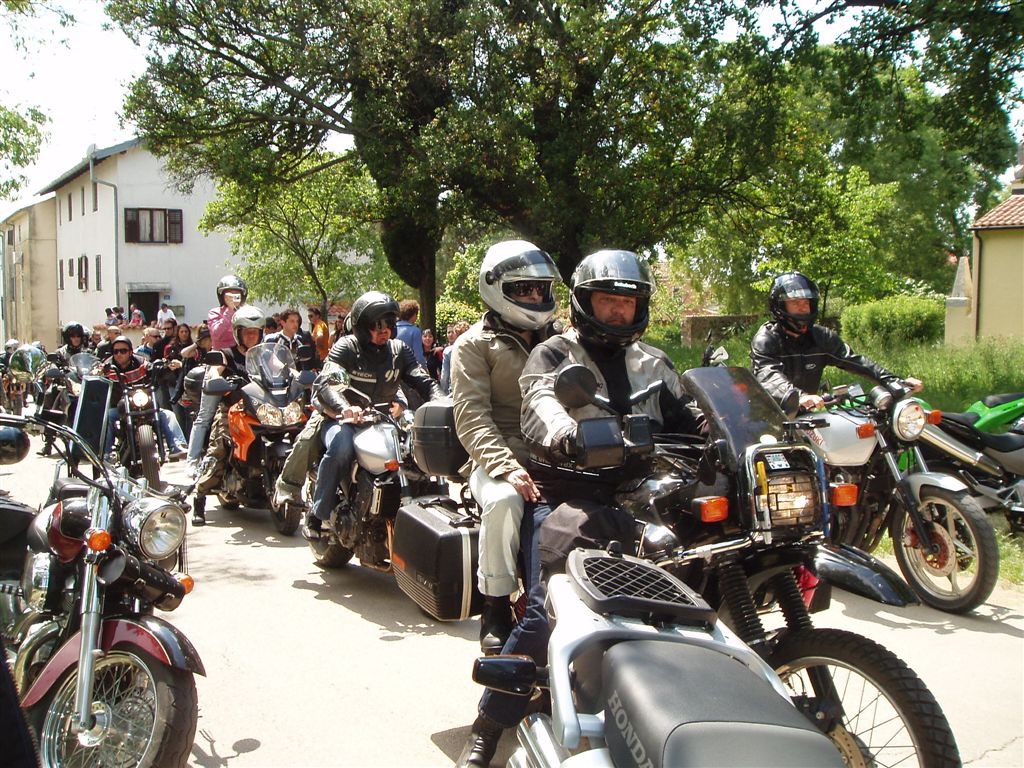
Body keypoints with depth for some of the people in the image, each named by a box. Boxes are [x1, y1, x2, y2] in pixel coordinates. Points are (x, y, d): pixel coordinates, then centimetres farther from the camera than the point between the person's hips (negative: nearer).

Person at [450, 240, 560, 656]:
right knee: (503, 501, -35)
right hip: (499, 456, -4)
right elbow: (472, 418, -7)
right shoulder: (475, 345, 5)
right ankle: (495, 609, -16)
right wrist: (507, 467, -23)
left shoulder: (558, 341, 22)